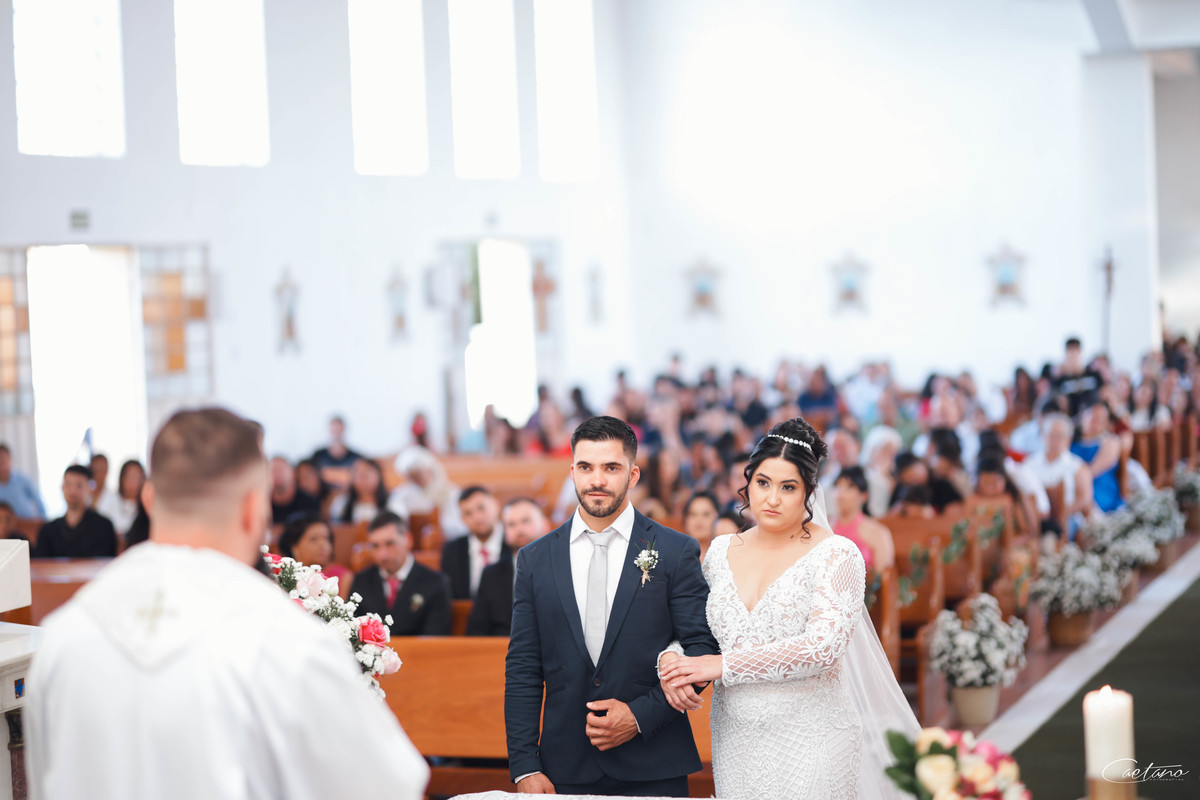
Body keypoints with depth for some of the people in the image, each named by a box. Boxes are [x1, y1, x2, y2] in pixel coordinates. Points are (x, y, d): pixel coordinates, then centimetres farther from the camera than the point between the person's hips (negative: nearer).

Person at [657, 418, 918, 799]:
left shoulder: (837, 555, -8)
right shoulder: (721, 551, 8)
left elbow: (823, 645, -19)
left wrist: (724, 665, -18)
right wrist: (671, 657, -8)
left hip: (809, 743, -4)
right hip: (735, 740, 4)